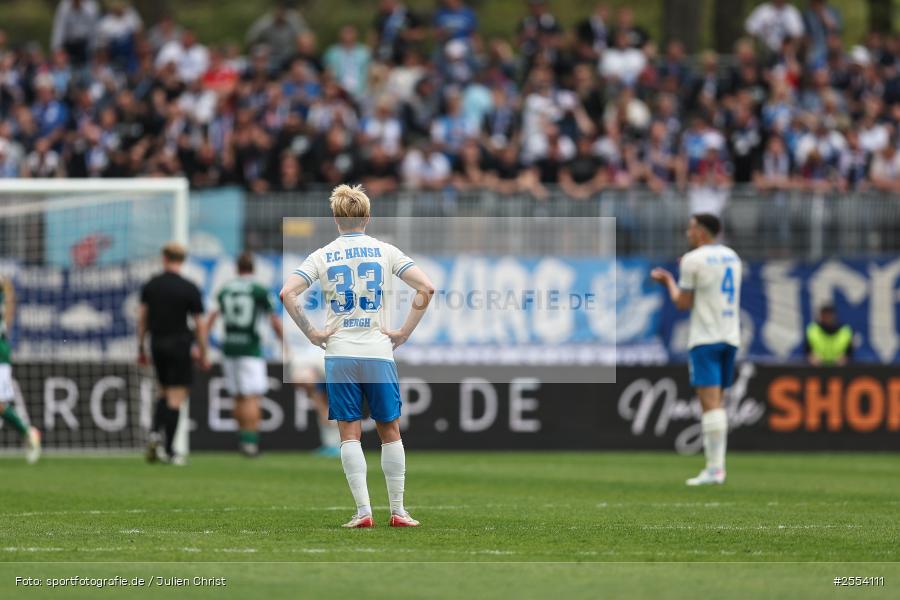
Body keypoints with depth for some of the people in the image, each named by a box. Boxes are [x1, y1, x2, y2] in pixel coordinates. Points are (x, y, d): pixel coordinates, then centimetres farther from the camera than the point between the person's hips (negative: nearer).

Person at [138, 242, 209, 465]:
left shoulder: (150, 286, 3)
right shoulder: (189, 289, -6)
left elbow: (141, 317, 5)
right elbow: (199, 325, -5)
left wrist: (141, 347, 13)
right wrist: (203, 355, 3)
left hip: (156, 344, 4)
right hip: (179, 344, -4)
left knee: (165, 392, 20)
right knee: (176, 397, -1)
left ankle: (155, 432, -2)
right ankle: (169, 450, -3)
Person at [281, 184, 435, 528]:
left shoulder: (322, 256, 3)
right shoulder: (385, 251, 3)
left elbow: (287, 293, -9)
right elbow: (426, 288, -6)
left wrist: (310, 333, -1)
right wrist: (404, 333, 0)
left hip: (339, 355, 0)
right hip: (379, 354, 0)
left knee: (350, 435, 2)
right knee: (390, 432, 9)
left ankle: (363, 512, -6)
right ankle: (398, 512, 8)